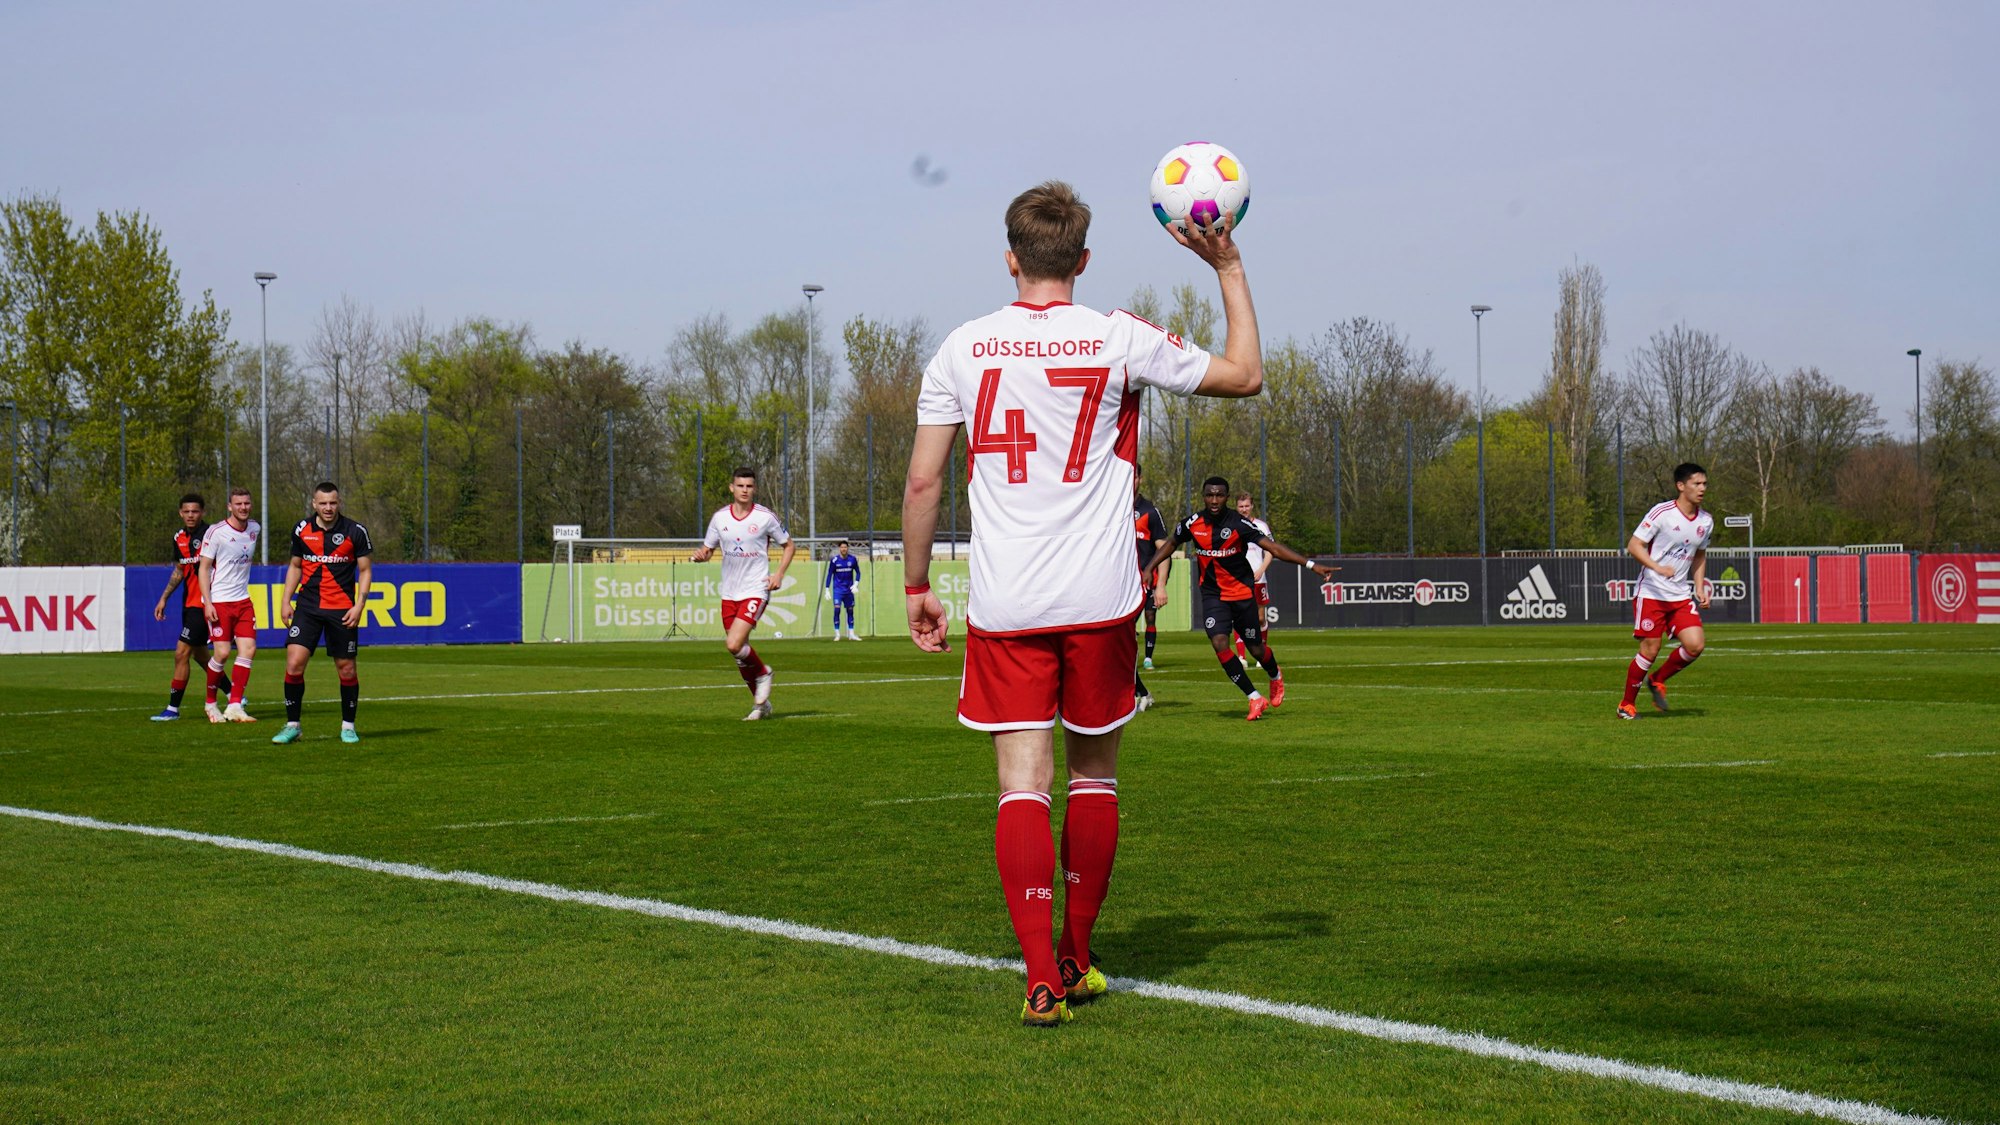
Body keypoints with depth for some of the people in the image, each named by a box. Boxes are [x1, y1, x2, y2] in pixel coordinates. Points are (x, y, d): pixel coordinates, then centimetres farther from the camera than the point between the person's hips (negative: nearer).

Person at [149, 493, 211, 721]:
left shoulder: (210, 535, -14)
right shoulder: (179, 538, 10)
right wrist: (164, 599, 20)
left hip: (203, 603, -8)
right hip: (189, 603, 8)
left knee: (181, 653, -8)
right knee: (200, 655, 16)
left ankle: (173, 708, -1)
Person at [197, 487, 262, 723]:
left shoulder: (255, 529, 8)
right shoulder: (216, 532, -10)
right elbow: (204, 568, -8)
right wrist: (207, 603, -14)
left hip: (243, 600, 6)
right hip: (218, 601, -6)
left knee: (248, 649, -6)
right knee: (221, 652, -9)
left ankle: (235, 707, -5)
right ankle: (211, 703, 11)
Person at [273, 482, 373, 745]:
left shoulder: (356, 532, -4)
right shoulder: (301, 529, 5)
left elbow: (365, 570, 1)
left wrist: (359, 605, -9)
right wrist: (285, 601, 9)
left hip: (342, 610, -2)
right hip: (307, 607, 2)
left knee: (346, 668, 2)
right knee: (294, 661, -10)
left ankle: (348, 726, 18)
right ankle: (292, 725, 1)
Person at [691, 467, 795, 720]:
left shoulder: (765, 517, -6)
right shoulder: (719, 517, 3)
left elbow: (789, 545, 5)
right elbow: (708, 549, 13)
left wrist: (779, 574, -8)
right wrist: (701, 555, -11)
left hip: (756, 590, -5)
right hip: (729, 592, 5)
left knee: (734, 644, -20)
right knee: (740, 651, 8)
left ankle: (762, 672, 10)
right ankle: (761, 703, 24)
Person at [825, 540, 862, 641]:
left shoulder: (852, 559, -2)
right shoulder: (834, 560, -7)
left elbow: (858, 572, 9)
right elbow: (829, 575, -1)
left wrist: (855, 584, -6)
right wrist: (827, 590, -3)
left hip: (849, 590, 3)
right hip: (838, 589, -3)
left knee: (850, 610, 8)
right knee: (837, 609, -14)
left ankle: (851, 634, 16)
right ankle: (837, 634, -8)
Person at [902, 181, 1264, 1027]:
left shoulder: (963, 347, 1)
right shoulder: (1119, 340, -2)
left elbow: (922, 482, 2)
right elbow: (1245, 376, 9)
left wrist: (916, 588, 13)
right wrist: (1230, 269, 17)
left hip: (1002, 608, 0)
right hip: (1099, 602, 0)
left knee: (1022, 785, -1)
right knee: (1093, 774, 16)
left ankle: (1043, 980, -11)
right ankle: (1077, 959, 25)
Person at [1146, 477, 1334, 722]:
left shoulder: (1238, 524, -18)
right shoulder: (1193, 523, -8)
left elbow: (1273, 548, -20)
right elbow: (1172, 545, 14)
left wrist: (1312, 565, -28)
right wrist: (1148, 570, 10)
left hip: (1242, 592, -2)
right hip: (1213, 594, 2)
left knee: (1256, 649, 5)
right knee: (1219, 643, -17)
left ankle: (1276, 677, 42)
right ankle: (1254, 698, -5)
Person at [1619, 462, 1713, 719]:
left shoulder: (1706, 521, 7)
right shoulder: (1662, 513, -11)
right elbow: (1634, 546, -10)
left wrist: (1699, 587, 10)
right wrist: (1658, 567, -25)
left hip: (1681, 595, 5)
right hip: (1651, 592, -5)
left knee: (1696, 645, -11)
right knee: (1650, 650, -6)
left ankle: (1657, 680, 15)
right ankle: (1627, 705, 12)